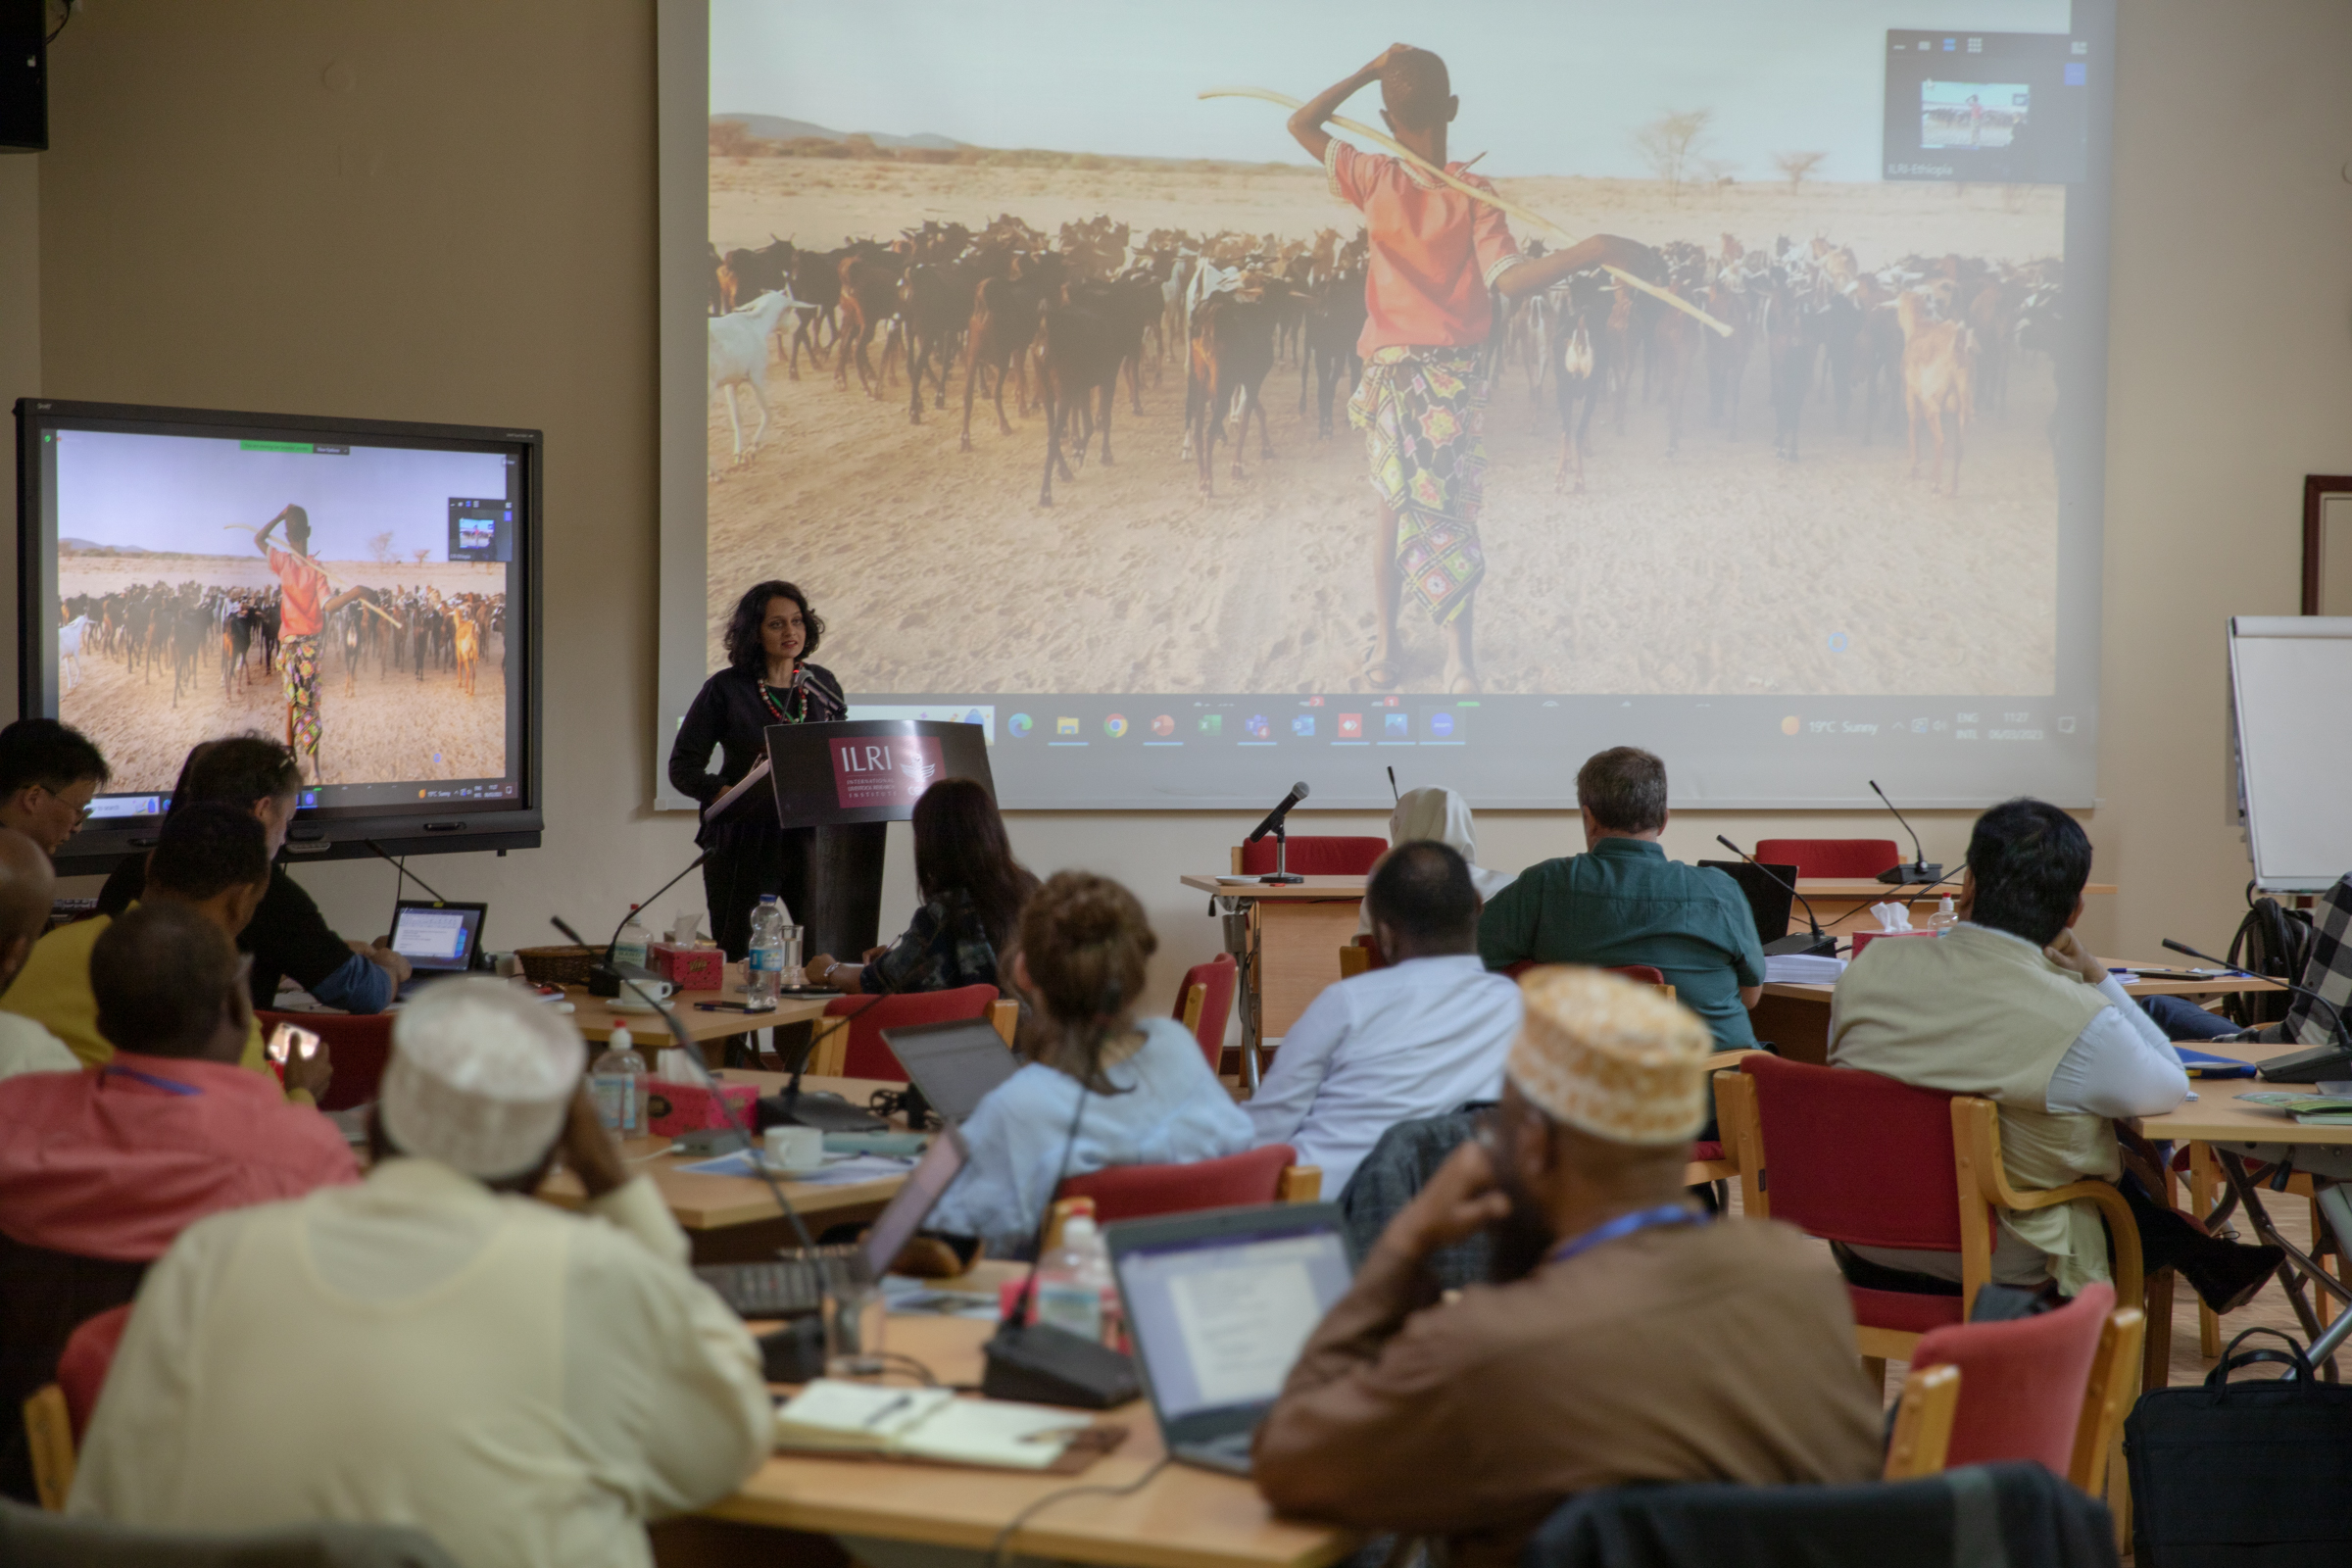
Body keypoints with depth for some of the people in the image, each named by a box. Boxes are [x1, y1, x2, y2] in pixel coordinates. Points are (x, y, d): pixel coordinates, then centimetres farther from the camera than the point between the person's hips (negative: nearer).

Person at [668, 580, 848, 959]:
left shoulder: (823, 685, 10)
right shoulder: (726, 689, -1)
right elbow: (682, 766, -2)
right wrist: (724, 793, -19)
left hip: (810, 836, 2)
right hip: (743, 839, -2)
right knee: (735, 962, 1)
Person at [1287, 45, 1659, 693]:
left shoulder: (1374, 179, -7)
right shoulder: (1474, 192, -12)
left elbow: (1300, 124, 5)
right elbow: (1510, 279, -24)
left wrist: (1368, 72, 1)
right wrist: (1596, 249, -29)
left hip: (1390, 370, 1)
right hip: (1455, 373, -1)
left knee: (1394, 507, 16)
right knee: (1450, 512, 6)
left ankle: (1385, 647, 14)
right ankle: (1459, 658, -4)